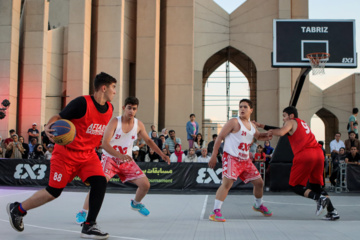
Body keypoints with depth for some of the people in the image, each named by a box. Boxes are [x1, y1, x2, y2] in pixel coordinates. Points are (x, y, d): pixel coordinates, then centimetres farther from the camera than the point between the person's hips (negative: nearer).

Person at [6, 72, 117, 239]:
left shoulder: (110, 108, 2)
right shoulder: (82, 103, -19)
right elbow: (59, 117, -15)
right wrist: (48, 127, -33)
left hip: (88, 155, 6)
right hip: (66, 153, -6)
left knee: (100, 182, -17)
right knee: (53, 192, 1)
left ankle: (89, 226, -8)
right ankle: (17, 209, 25)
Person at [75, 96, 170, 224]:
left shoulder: (139, 125, -3)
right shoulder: (115, 122, -18)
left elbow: (148, 140, 13)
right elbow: (105, 143, -25)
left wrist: (162, 154, 9)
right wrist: (120, 155, -38)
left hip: (127, 160, 5)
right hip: (110, 158, -5)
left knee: (145, 184, -1)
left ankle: (136, 203, 32)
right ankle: (83, 213, -10)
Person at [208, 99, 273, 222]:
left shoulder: (252, 126, 13)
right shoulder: (234, 122, -9)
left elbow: (258, 136, 33)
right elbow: (220, 137, -9)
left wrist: (266, 136, 8)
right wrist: (213, 156, -15)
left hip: (245, 160, 8)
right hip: (231, 158, -7)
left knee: (259, 182, 14)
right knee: (227, 183, -24)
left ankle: (258, 205, 40)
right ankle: (215, 212, -22)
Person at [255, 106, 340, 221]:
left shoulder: (291, 122, 8)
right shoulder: (302, 123, 31)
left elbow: (281, 132, -13)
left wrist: (271, 131, 7)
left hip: (304, 154, -7)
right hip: (318, 153, 7)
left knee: (295, 185, 6)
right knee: (315, 185, 18)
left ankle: (319, 198, -16)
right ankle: (332, 211, 5)